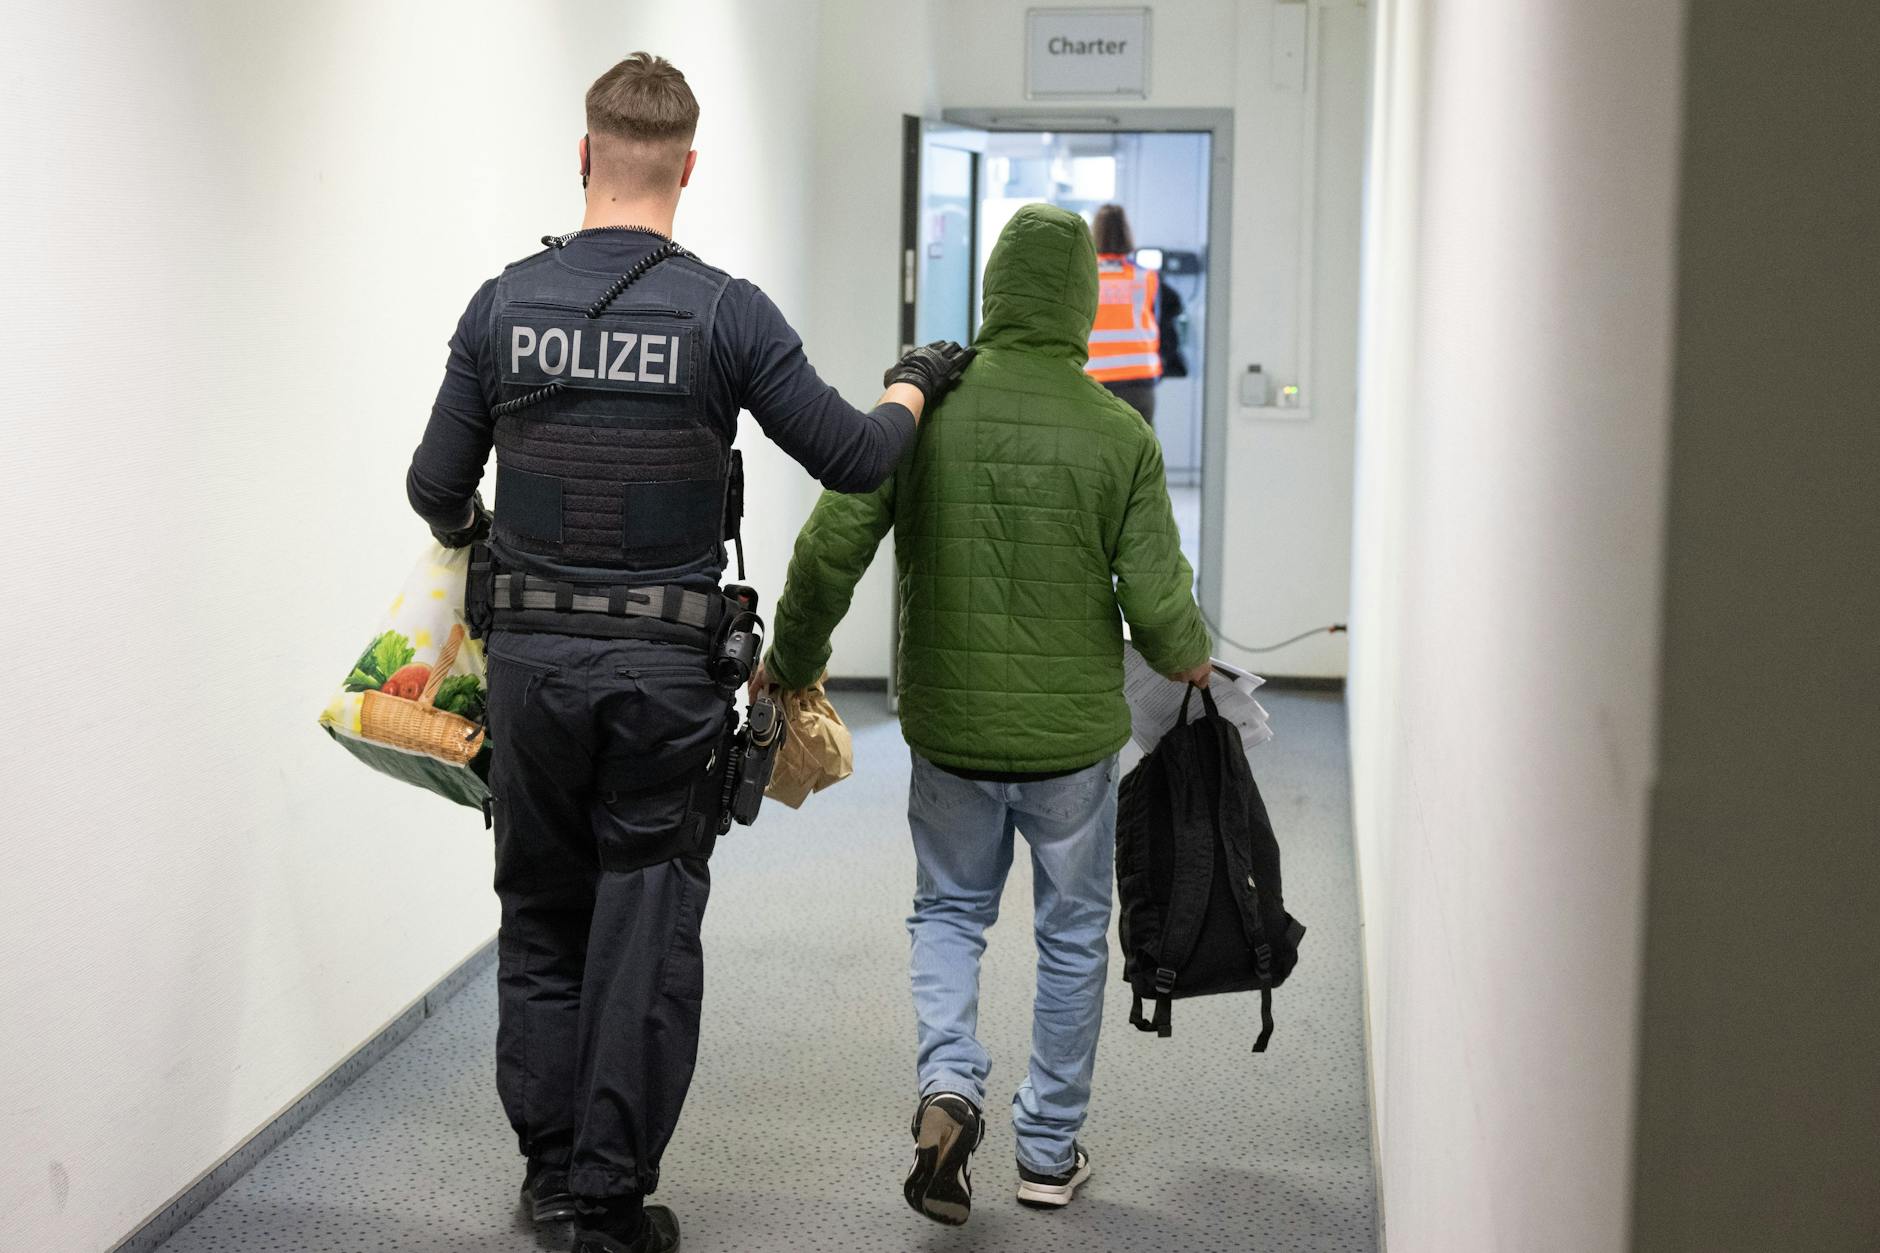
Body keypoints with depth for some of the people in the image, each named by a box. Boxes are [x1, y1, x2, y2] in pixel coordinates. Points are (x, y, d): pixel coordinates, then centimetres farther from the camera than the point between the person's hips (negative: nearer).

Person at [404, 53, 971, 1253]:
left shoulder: (504, 304, 0)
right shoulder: (725, 311, -9)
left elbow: (439, 490, 4)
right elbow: (852, 457, -7)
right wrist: (915, 384, 14)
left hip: (531, 657, 3)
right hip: (667, 667, -2)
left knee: (542, 912, 18)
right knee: (646, 929, 6)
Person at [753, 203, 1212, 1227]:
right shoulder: (1118, 435, -11)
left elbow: (829, 550, -12)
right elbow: (1158, 605, -11)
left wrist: (793, 660, 5)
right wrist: (1188, 662, 12)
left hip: (949, 728, 1)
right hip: (1072, 734, -1)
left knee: (949, 911, 21)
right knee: (1071, 935, 16)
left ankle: (948, 1082, -2)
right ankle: (1050, 1150, 24)